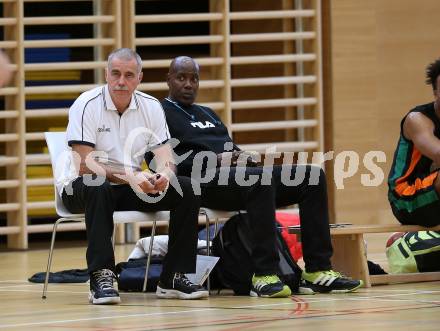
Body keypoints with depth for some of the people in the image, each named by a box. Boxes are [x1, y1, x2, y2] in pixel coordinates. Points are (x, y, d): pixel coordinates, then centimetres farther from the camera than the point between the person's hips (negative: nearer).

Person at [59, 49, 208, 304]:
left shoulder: (151, 106, 0)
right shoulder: (87, 105, -16)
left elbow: (165, 156, -3)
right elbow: (84, 165, -22)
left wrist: (164, 175, -29)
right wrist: (130, 177, -35)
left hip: (130, 188, 5)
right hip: (81, 189, -5)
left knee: (187, 189, -14)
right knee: (99, 187, -40)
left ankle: (175, 277, -12)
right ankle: (101, 278, -39)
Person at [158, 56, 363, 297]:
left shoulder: (207, 114, 34)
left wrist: (242, 156, 3)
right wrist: (214, 159, -17)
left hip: (238, 173, 8)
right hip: (204, 180, -8)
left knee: (312, 177, -9)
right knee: (261, 178, -39)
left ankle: (318, 272, -17)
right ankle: (264, 276, -41)